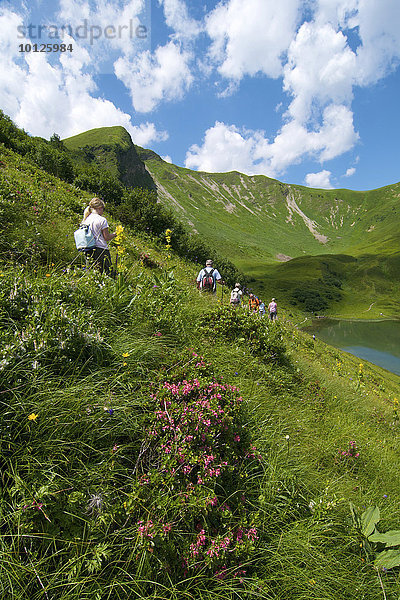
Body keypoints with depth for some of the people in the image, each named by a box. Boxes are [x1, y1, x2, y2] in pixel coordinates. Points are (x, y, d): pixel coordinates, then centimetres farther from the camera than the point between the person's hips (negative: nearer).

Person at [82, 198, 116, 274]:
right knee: (106, 273, -3)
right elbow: (107, 237, -8)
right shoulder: (102, 220, -9)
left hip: (89, 250, 7)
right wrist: (115, 234, 10)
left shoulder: (86, 220, 10)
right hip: (101, 249, -7)